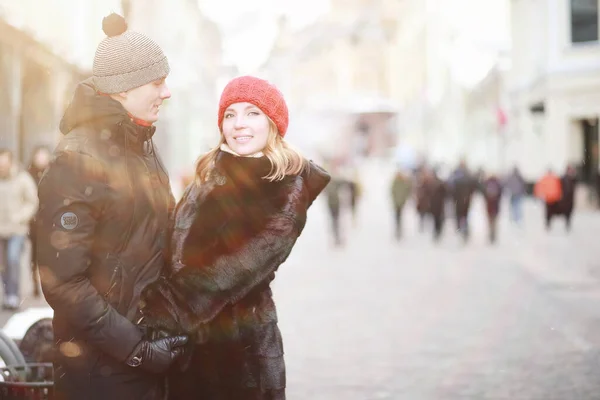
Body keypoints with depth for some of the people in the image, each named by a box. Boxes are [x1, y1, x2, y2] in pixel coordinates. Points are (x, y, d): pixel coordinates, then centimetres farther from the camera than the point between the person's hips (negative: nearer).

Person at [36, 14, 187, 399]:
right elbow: (62, 282, -20)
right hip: (101, 368, -7)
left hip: (151, 347, 7)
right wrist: (135, 349, -18)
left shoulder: (144, 148, 8)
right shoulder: (79, 160, -17)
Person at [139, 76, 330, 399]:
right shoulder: (210, 176, 10)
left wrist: (169, 304, -24)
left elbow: (243, 266, -20)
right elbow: (179, 249, 2)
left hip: (243, 343, -5)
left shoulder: (288, 190, -10)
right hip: (184, 342, 5)